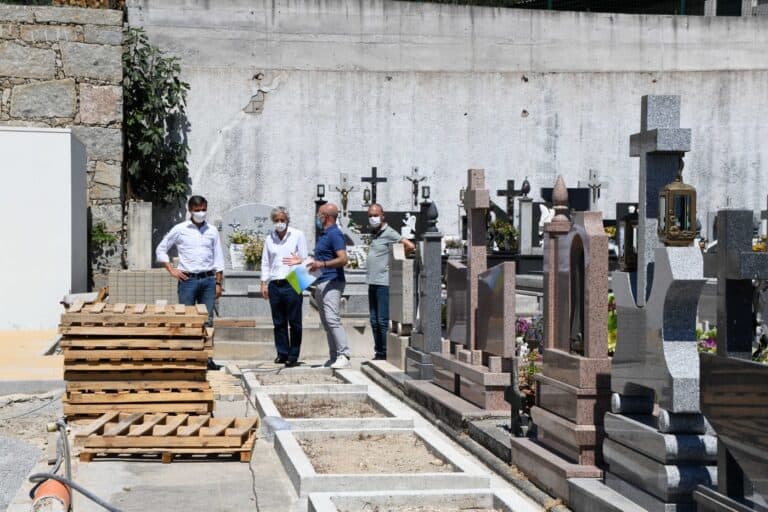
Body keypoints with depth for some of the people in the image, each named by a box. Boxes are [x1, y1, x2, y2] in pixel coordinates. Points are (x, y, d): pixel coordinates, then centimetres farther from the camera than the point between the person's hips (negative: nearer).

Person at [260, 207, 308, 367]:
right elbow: (265, 263, 16)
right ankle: (282, 353, 15)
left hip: (292, 284, -3)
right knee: (279, 322, 7)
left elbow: (304, 260, 3)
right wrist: (264, 283, 9)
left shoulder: (298, 236, 3)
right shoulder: (269, 238, 12)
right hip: (274, 285, 4)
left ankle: (293, 355, 3)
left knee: (294, 322, -2)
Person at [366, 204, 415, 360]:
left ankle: (385, 353, -4)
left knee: (383, 321, -8)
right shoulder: (375, 234, 18)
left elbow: (410, 246, -18)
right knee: (374, 321, 10)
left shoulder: (388, 233, -8)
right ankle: (379, 353, 16)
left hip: (384, 284, -9)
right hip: (373, 283, 9)